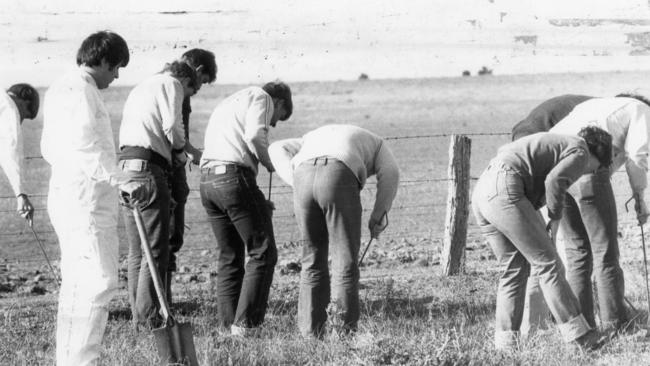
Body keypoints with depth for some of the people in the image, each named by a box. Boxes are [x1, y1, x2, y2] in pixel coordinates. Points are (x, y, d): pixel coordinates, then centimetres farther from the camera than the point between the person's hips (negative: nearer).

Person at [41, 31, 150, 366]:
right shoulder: (80, 92, -15)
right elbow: (85, 147, -27)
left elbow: (49, 147, 27)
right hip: (86, 202, -11)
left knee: (77, 284, 16)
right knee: (99, 281, -12)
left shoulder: (59, 90, 18)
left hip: (67, 196, 11)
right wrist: (121, 180, -31)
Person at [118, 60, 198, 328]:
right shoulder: (171, 84, 3)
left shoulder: (139, 89, 30)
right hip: (148, 168, -9)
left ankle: (138, 316, 15)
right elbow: (171, 127, -10)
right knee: (156, 251, -8)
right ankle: (149, 319, -11)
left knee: (137, 252, 13)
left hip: (125, 166, 9)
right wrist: (182, 147, 10)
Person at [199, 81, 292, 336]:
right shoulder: (261, 97, 6)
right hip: (234, 176, -8)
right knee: (263, 253, -3)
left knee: (229, 257, 15)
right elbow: (254, 136, -15)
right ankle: (246, 324, -7)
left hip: (207, 179, 8)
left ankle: (227, 324, 13)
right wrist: (269, 164, 4)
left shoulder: (226, 104, 32)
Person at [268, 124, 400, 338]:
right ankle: (347, 333, 3)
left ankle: (311, 332, 15)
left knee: (313, 259, 16)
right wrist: (378, 217, 13)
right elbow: (390, 174, 11)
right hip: (338, 181, -3)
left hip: (304, 177, 3)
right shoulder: (375, 145, 34)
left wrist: (297, 183, 13)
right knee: (345, 259, 6)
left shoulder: (312, 139, 44)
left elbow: (278, 150, 25)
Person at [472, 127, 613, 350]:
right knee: (547, 263, -2)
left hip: (481, 193, 9)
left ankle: (505, 344, 12)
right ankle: (579, 335, 0)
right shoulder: (580, 152, 5)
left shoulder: (555, 143, 33)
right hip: (504, 191, -9)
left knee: (515, 268, 15)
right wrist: (555, 219, -1)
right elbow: (554, 180, -13)